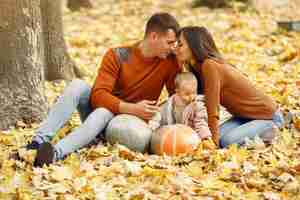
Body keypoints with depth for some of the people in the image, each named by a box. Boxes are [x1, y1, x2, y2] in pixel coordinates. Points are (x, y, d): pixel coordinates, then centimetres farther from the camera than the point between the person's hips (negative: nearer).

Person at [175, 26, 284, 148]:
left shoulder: (210, 66, -26)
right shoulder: (198, 68, 2)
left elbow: (212, 110, -25)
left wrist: (214, 139, -22)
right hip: (244, 116, 8)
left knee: (227, 141, -26)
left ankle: (271, 132, -3)